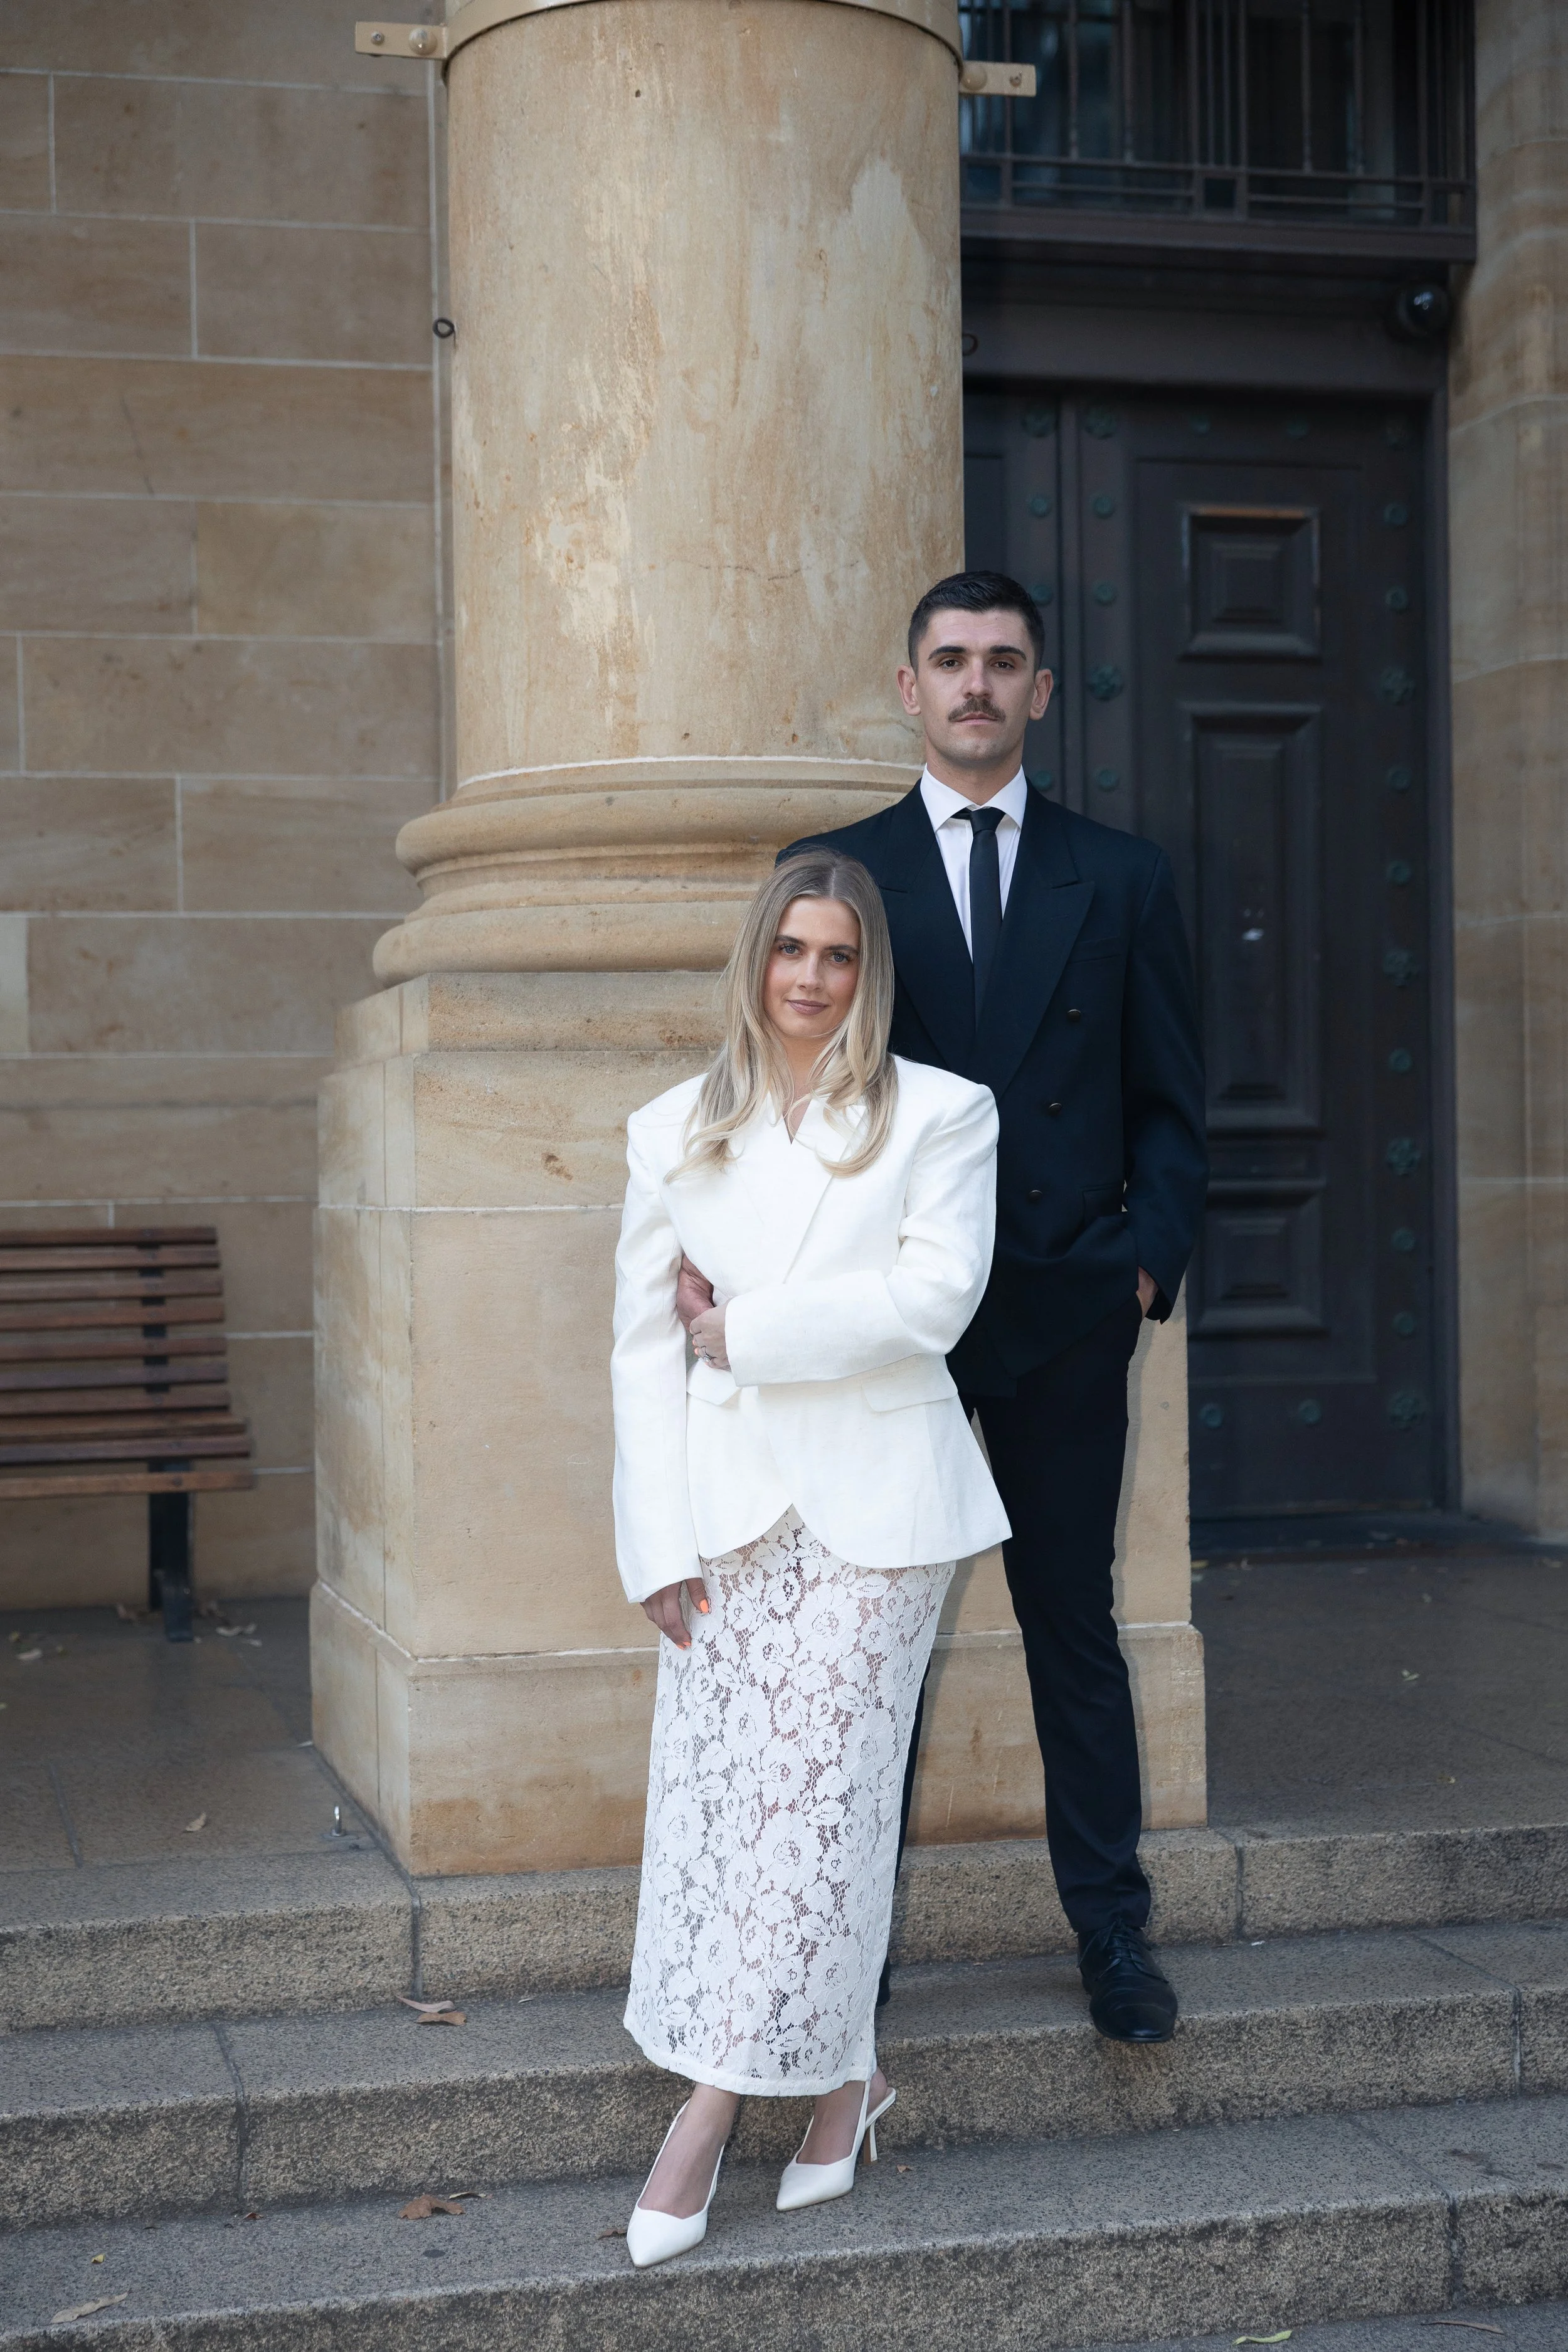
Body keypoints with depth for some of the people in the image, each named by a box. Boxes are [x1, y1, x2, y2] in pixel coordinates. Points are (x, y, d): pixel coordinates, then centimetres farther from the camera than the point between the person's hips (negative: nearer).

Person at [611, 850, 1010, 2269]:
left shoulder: (941, 1115, 4)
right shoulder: (674, 1131, 12)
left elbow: (937, 1296, -9)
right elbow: (644, 1341, 8)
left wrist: (751, 1329, -7)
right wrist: (659, 1541, 0)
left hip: (874, 1503, -3)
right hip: (727, 1499, 3)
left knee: (815, 1795, -3)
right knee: (712, 1794, -1)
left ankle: (716, 2101, 8)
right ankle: (843, 2077, 15)